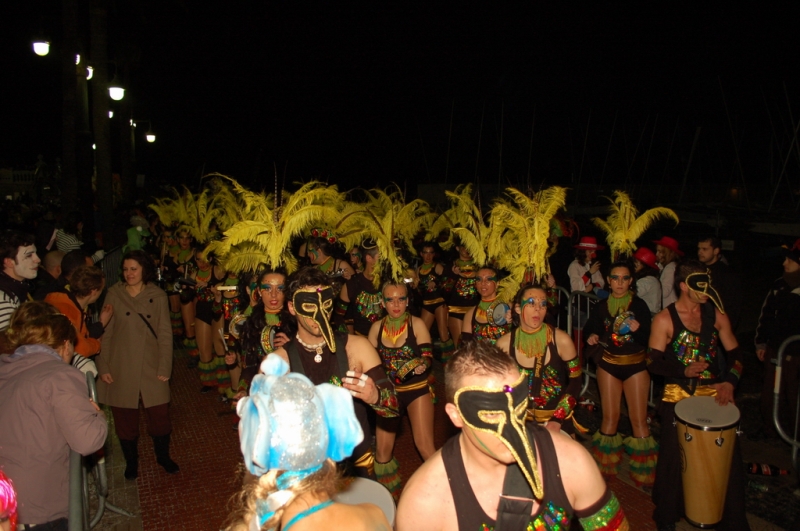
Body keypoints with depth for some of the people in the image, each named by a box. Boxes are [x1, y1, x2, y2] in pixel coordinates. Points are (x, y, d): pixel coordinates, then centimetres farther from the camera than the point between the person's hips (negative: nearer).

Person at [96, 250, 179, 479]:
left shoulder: (158, 296, 2)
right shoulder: (114, 294, 2)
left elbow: (165, 334, 0)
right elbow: (105, 333, 1)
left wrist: (165, 367, -6)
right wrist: (103, 367, -4)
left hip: (151, 367, 0)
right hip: (121, 369, 0)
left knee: (160, 415, 2)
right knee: (125, 418, 8)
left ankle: (163, 457, 26)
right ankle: (131, 462, 29)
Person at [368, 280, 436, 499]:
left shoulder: (417, 324, -10)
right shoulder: (377, 327, -1)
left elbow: (428, 358, -14)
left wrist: (421, 364, -36)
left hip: (417, 390, -3)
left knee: (425, 446, -13)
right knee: (382, 449, 7)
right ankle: (389, 496, 29)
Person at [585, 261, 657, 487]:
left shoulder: (639, 305, -6)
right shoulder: (602, 307, 2)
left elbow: (647, 340, -9)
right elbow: (590, 330, 14)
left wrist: (637, 329, -29)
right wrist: (591, 337, -8)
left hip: (636, 365, -2)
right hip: (608, 364, 2)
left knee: (639, 419, -5)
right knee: (610, 417, 5)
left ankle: (644, 473, 9)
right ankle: (605, 467, 22)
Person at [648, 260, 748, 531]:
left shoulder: (716, 316, 5)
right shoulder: (665, 320, -5)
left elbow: (735, 354, 10)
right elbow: (654, 363, -7)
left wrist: (730, 381, -8)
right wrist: (684, 370, -22)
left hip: (714, 394, 3)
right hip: (677, 395, -3)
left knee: (729, 455, 0)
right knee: (673, 457, 5)